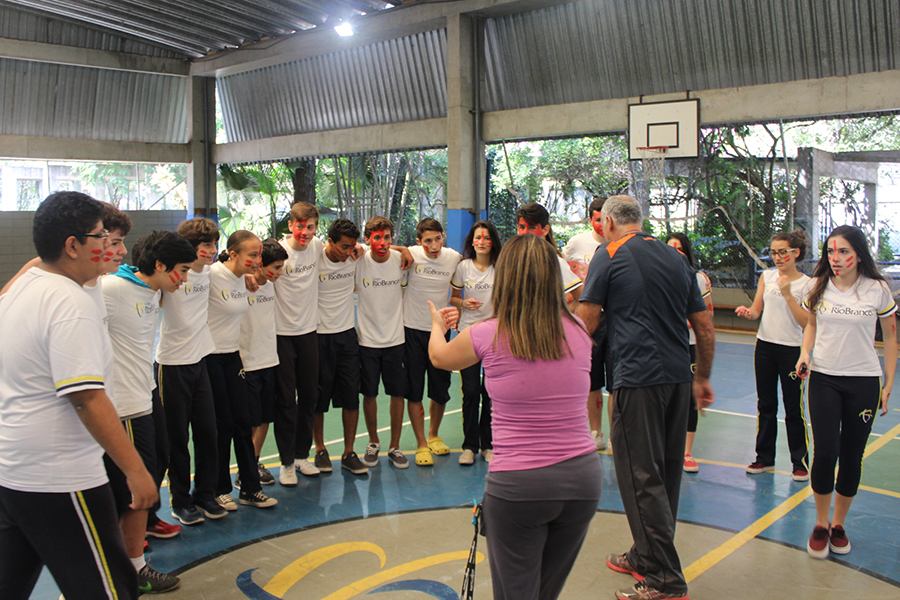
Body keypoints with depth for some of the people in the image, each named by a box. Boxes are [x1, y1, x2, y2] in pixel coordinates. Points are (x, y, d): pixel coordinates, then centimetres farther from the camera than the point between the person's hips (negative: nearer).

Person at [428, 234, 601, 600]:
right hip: (582, 476, 4)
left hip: (517, 486, -4)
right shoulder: (577, 331, 0)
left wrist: (438, 325, 36)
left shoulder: (488, 335, -8)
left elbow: (439, 356, 13)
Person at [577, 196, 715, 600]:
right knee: (666, 473, 15)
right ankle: (646, 557, 30)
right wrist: (702, 378, 26)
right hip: (679, 377, 7)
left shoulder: (609, 255, -2)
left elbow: (585, 323, -5)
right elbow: (705, 328, 16)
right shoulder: (675, 257, 15)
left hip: (638, 378, -7)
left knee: (641, 476, -1)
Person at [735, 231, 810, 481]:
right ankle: (765, 457, 23)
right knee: (765, 404, 11)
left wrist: (788, 294, -22)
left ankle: (800, 462, 16)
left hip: (791, 350, -4)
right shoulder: (767, 276, 5)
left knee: (793, 408, 3)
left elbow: (805, 322, -14)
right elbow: (757, 310, 6)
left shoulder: (806, 283, -7)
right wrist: (747, 311, -17)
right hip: (765, 346, 4)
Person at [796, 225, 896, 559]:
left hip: (864, 382, -1)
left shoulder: (878, 290, -4)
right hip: (824, 378, 1)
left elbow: (890, 337, 4)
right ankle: (821, 524, 12)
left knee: (852, 456, 6)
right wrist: (805, 353, -2)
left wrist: (888, 386, 2)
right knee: (825, 453, -6)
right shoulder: (818, 287, 1)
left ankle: (838, 524, 23)